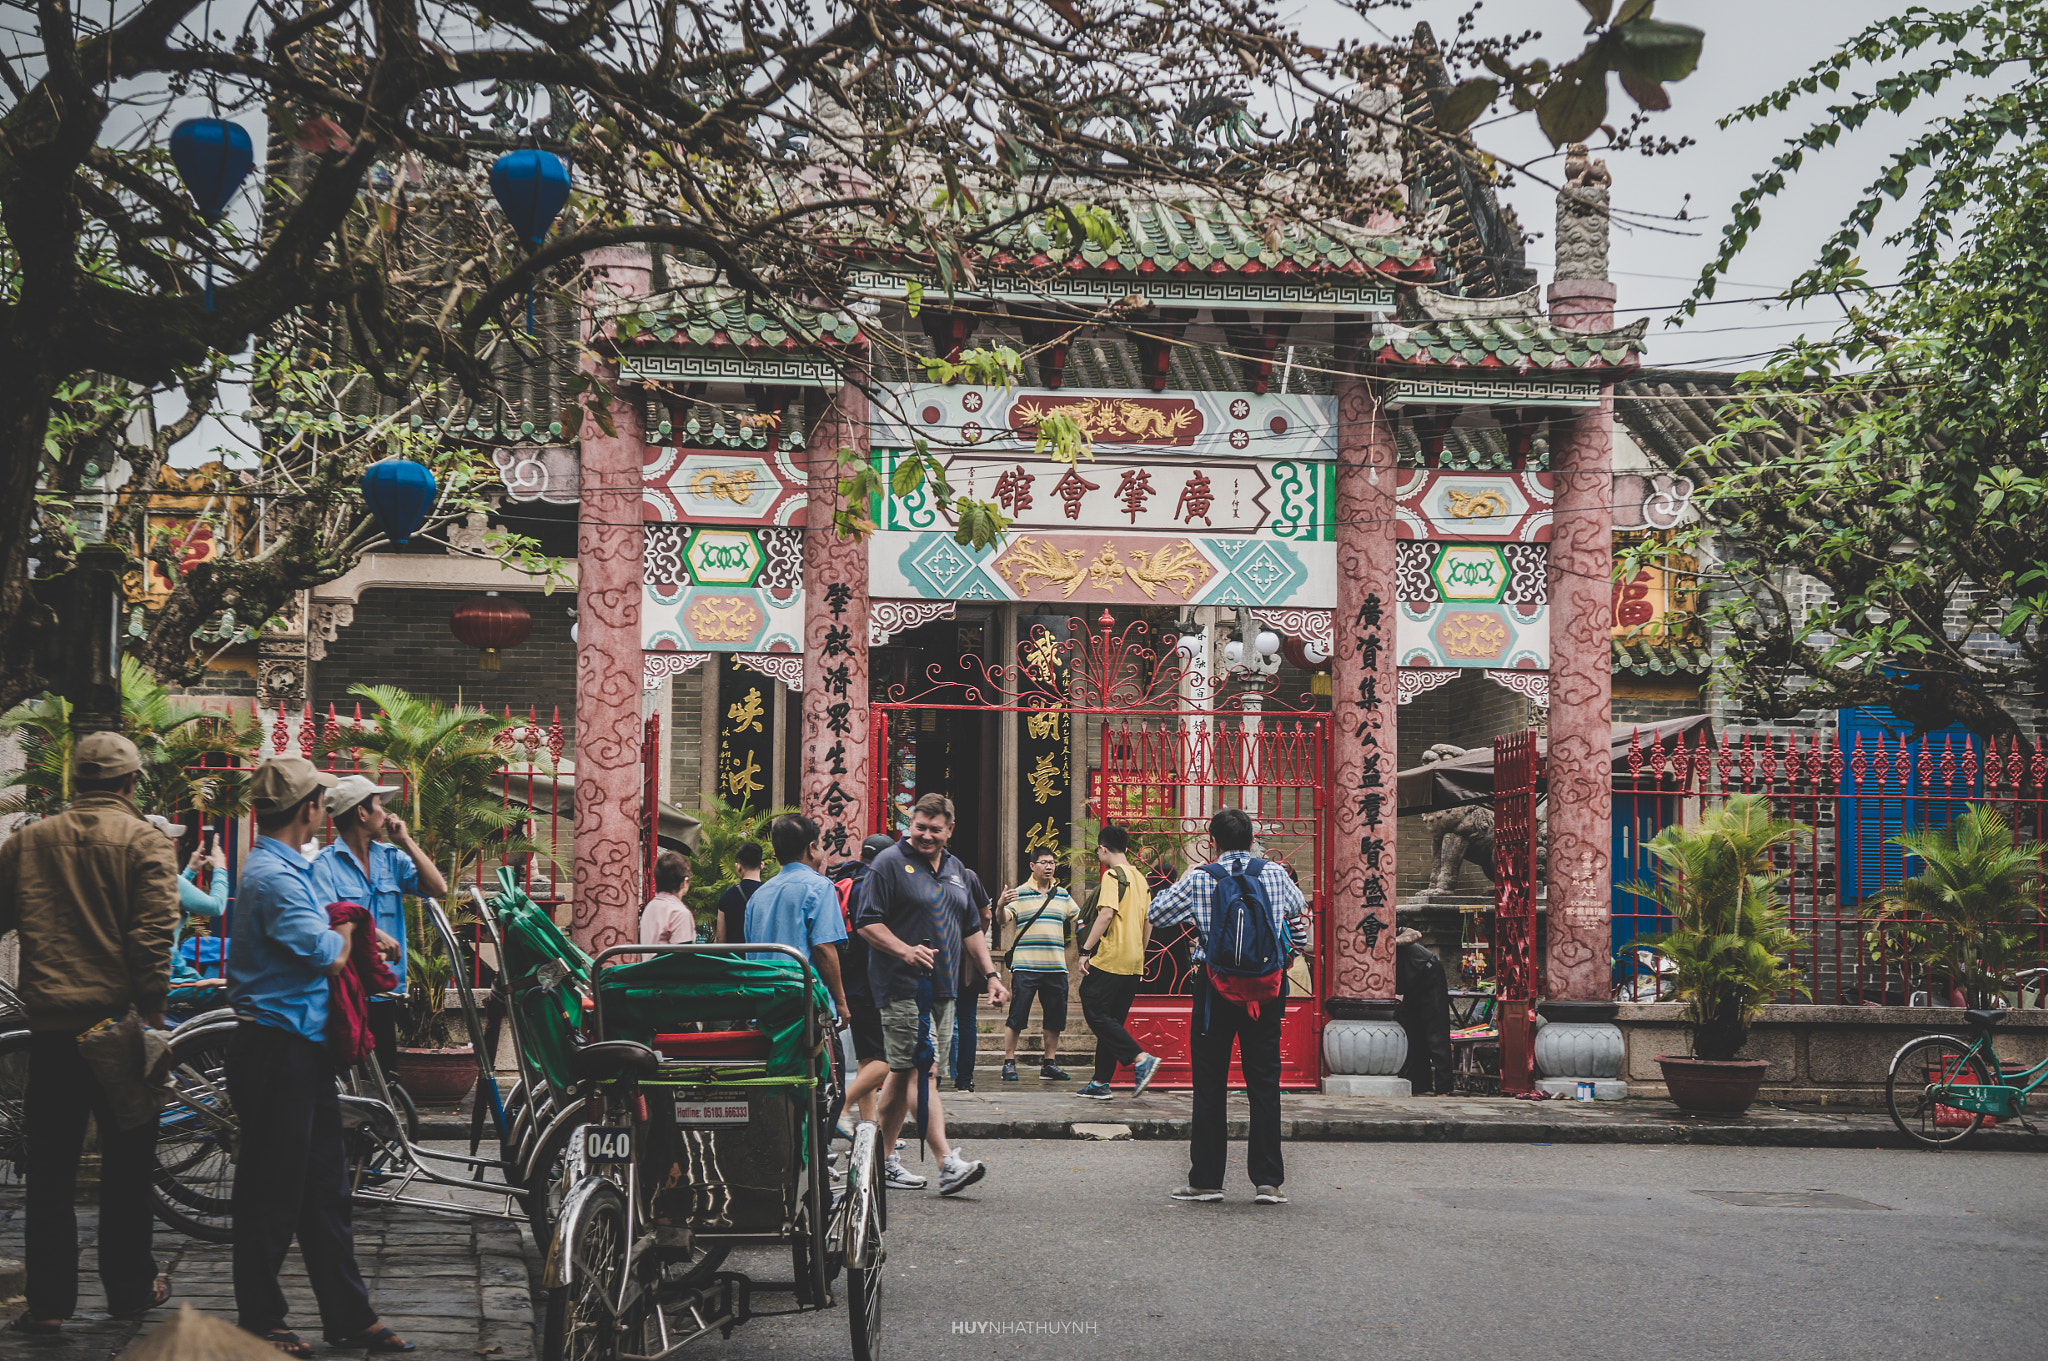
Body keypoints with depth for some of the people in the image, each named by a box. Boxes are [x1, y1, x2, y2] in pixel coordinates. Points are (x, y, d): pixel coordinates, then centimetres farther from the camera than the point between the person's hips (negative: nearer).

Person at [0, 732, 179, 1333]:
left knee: (50, 1165, 8)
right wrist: (151, 1012, -9)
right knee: (127, 1160, 10)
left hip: (51, 1021, 3)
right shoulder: (143, 840, -4)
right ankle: (130, 1288, 17)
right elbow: (154, 932, -12)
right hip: (117, 1017, -3)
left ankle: (48, 1299, 7)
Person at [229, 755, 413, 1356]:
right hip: (277, 1050, -11)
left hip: (304, 1047, 11)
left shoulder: (288, 868, 16)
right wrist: (345, 933, 0)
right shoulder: (273, 875, -18)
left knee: (325, 1188, 13)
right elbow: (327, 956, -20)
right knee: (272, 1193, 0)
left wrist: (342, 935, 1)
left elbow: (325, 942, 20)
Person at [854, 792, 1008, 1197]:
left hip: (942, 988, 7)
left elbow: (971, 928, 24)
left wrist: (991, 974, 17)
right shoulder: (890, 863, -6)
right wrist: (905, 950, -23)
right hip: (903, 986, -7)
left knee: (903, 1072, 12)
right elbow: (868, 922, -10)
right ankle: (948, 1163, -21)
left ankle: (884, 1158, 19)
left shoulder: (955, 869, 17)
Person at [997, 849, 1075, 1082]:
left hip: (1055, 966, 4)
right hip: (1025, 965, -4)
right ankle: (1009, 1062, 1)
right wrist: (1002, 905, -33)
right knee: (1017, 1017, -5)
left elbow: (1078, 920, 25)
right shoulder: (1019, 893, 1)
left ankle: (1050, 1064, 15)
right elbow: (1004, 919, -12)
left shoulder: (1062, 895, 15)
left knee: (1055, 1018, 6)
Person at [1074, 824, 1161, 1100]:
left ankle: (1141, 1059, -17)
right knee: (1112, 1020, 10)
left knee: (1096, 1015, -5)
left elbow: (1107, 914, -20)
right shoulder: (1140, 878, 16)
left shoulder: (1113, 875, -9)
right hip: (1134, 963, 8)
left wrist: (1086, 950, -17)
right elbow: (1148, 921, 19)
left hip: (1110, 960, -8)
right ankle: (1101, 1083, 10)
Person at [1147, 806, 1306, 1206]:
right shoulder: (1275, 874, 3)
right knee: (1264, 1083, 5)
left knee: (1209, 1085, 6)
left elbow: (1156, 913, 7)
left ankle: (1206, 1180, 7)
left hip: (1215, 988, -1)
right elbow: (1298, 906, 23)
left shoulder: (1199, 879, -4)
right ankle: (1267, 1180, 2)